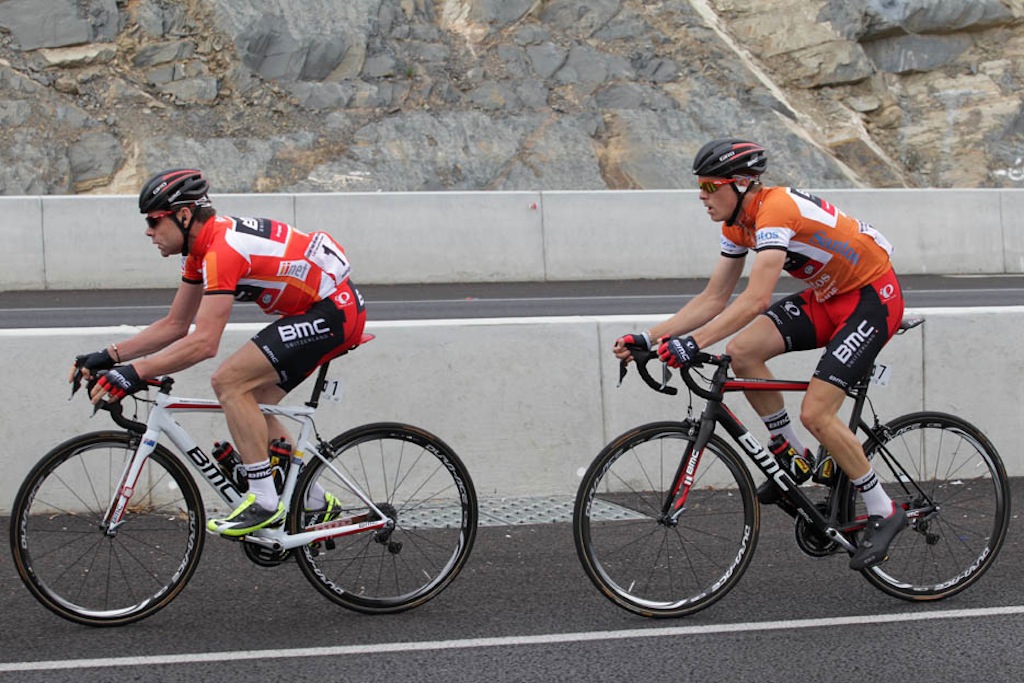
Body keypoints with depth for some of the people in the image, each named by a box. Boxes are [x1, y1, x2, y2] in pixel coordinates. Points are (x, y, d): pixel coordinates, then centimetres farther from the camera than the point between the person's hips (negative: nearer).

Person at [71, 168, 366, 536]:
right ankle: (315, 501, 20)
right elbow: (175, 325, 13)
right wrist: (108, 356, 4)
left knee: (229, 381, -16)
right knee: (251, 405, 11)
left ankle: (265, 502, -11)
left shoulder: (222, 249, -23)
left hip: (333, 310, -10)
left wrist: (135, 372, -31)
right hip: (319, 311, 10)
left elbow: (204, 342, -31)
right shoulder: (202, 248, 8)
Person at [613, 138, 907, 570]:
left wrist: (693, 343, -44)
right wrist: (649, 338, -5)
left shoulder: (775, 210, -28)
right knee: (742, 351, -9)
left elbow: (757, 299, -38)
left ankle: (884, 513, -1)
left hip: (873, 297, -9)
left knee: (815, 413, -18)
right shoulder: (738, 223, 0)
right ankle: (794, 459, 7)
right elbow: (713, 299, 3)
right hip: (828, 296, 9)